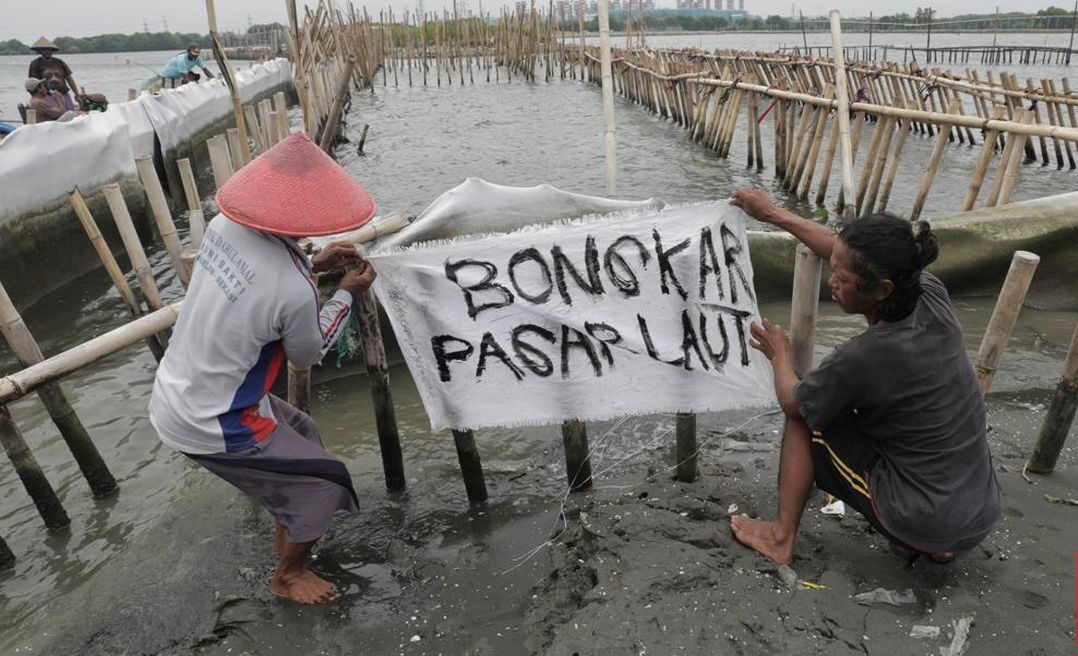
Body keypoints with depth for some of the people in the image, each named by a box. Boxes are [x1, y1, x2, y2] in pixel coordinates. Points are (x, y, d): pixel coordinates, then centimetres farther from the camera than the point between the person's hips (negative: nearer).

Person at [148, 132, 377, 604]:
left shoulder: (224, 225, -11)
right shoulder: (296, 292, -31)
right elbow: (307, 354, -9)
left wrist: (312, 265, 6)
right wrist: (347, 294, -1)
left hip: (174, 394, 8)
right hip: (208, 426, -8)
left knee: (300, 432, 27)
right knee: (322, 484, 10)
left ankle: (287, 532, 49)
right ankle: (288, 575, 35)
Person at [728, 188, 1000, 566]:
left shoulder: (860, 359, -27)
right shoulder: (930, 295, -9)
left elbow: (792, 402, -6)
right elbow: (848, 253, 7)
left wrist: (779, 355, 13)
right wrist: (774, 215, 14)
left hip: (924, 526, -6)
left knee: (807, 419, 3)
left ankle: (781, 538, 14)